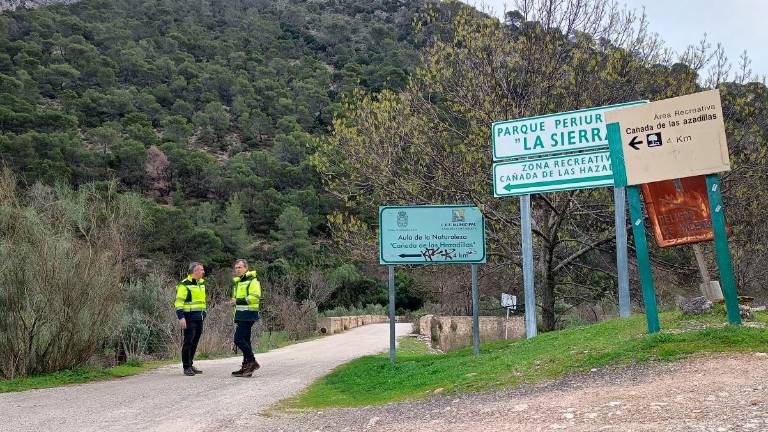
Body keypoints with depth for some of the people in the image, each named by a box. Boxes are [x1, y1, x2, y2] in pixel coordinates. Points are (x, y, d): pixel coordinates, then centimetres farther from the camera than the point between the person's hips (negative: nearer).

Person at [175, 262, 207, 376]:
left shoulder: (201, 283, 16)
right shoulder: (184, 285, -11)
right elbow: (179, 302, -14)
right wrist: (181, 317, -21)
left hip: (199, 318, 8)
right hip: (189, 318, -8)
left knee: (195, 342, 12)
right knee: (188, 342, -4)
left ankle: (190, 364, 21)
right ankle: (186, 367, 3)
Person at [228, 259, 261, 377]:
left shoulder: (252, 281, -10)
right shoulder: (237, 282, 21)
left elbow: (254, 297, -21)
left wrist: (238, 301, -19)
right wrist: (233, 301, 12)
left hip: (248, 315, -10)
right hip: (240, 315, 10)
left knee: (238, 339, -14)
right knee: (245, 340, 11)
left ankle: (252, 362, -7)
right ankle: (246, 367, 15)